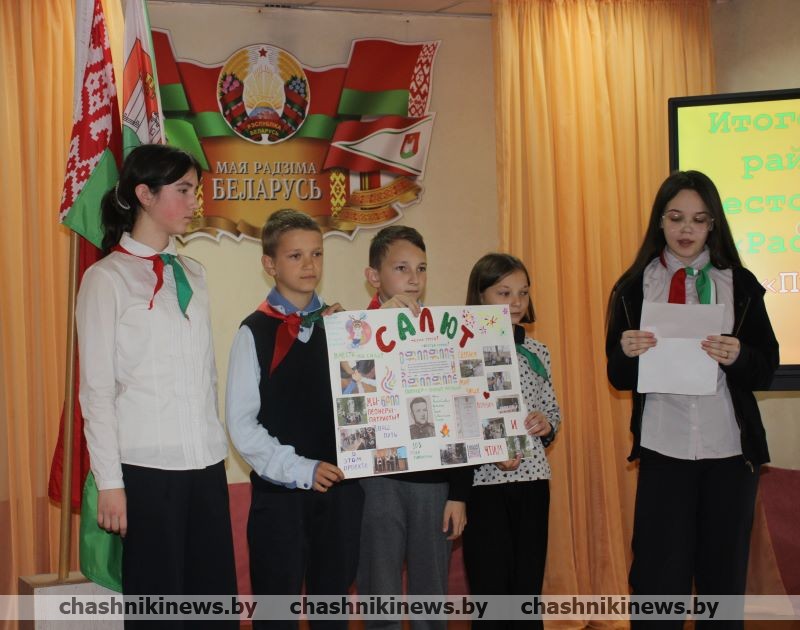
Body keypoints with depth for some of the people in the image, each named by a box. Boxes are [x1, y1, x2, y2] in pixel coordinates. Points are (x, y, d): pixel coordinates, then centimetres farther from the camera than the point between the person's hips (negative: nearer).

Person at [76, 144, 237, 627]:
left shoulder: (192, 274, 13)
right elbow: (97, 389, -6)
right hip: (148, 468, -5)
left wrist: (218, 451, 10)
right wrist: (110, 482, -9)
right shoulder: (108, 278, -4)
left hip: (207, 463, 5)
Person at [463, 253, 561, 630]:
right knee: (490, 594, 1)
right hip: (483, 482, -5)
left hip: (532, 479, 5)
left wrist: (547, 423, -5)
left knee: (529, 591, 10)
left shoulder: (536, 352, 9)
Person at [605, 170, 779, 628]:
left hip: (730, 449, 1)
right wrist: (627, 353, -16)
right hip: (663, 450, -1)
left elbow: (767, 370, 3)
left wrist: (738, 356, -18)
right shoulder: (634, 288, 4)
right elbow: (619, 377, 6)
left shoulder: (741, 285, 4)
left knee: (724, 573, 9)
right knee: (659, 576, -1)